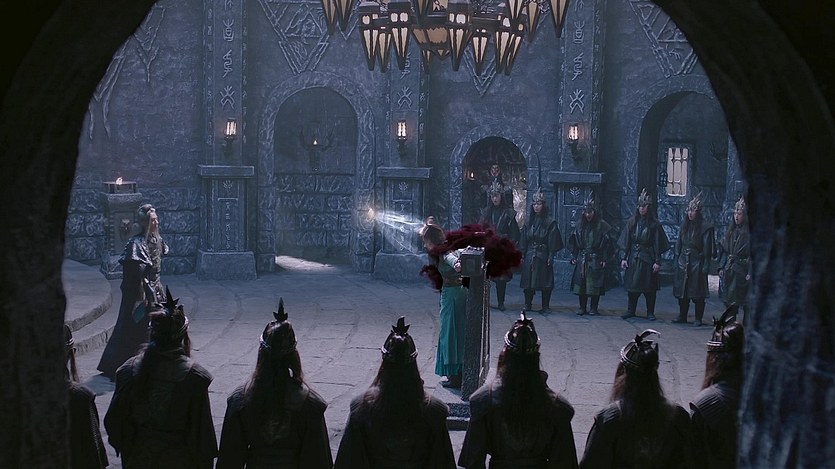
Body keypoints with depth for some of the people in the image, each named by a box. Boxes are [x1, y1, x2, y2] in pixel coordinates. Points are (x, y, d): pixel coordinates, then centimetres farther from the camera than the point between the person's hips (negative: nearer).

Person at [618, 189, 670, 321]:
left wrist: (657, 261, -9)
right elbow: (625, 241, 6)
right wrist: (623, 258, -1)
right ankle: (631, 310, 13)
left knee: (649, 287, 1)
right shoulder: (632, 222, 5)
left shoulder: (654, 224, -2)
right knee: (632, 286, 4)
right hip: (633, 258, 2)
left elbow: (658, 244, -3)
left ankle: (650, 313, 9)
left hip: (648, 258, -2)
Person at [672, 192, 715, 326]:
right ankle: (682, 316, 17)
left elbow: (707, 248, -8)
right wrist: (677, 260, 7)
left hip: (697, 263, -5)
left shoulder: (705, 227, -8)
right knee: (682, 291, 8)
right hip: (683, 262, 5)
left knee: (698, 294, -1)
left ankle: (698, 319, 6)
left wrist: (705, 266, -12)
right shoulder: (684, 225, 9)